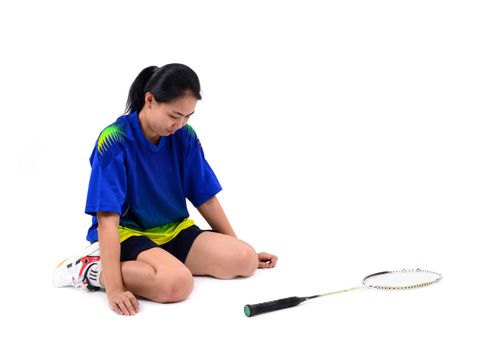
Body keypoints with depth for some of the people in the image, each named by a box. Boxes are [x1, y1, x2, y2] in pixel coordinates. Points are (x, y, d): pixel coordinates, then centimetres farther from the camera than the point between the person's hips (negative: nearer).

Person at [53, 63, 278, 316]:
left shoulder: (185, 137, -1)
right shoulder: (114, 140, -18)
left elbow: (205, 198, 8)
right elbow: (108, 218, -23)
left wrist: (241, 250, 10)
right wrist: (114, 288, -31)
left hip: (174, 230, 8)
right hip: (128, 233, -7)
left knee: (246, 260, -15)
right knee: (178, 282, -36)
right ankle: (93, 269, -13)